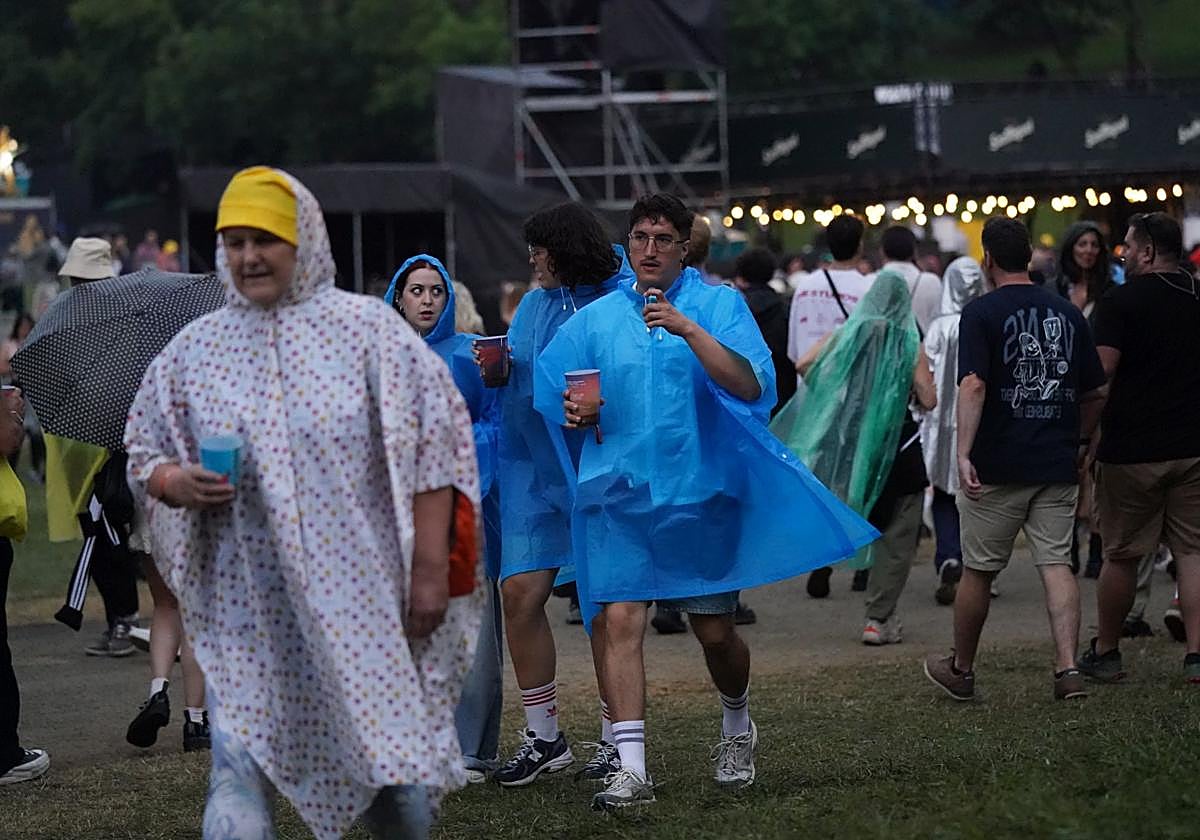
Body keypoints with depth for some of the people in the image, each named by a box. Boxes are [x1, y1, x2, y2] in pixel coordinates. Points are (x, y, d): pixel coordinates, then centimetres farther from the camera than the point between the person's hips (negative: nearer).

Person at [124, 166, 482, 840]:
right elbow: (142, 454, 14)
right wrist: (173, 481, -10)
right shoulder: (193, 350, 7)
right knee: (238, 772, -10)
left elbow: (430, 449, -2)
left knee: (401, 782, 4)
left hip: (364, 602, -1)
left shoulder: (367, 328, 0)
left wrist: (430, 569, -8)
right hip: (249, 610, 1)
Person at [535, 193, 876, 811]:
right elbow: (549, 391, 17)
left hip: (700, 488, -1)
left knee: (714, 630, 8)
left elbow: (751, 386, -14)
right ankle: (631, 769, -16)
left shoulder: (719, 306, 1)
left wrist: (687, 328, -23)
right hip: (618, 489, 1)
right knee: (617, 618, -15)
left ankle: (737, 727, 38)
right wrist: (574, 414, -6)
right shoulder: (595, 319, 9)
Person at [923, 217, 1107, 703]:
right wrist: (1078, 443, 27)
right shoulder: (1068, 315, 8)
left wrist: (963, 454, -22)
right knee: (1056, 564, 3)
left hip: (998, 466, -4)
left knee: (978, 571, 8)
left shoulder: (981, 313, -7)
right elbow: (1095, 393, 13)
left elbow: (972, 386, -19)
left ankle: (960, 671, 22)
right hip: (1057, 464, 4)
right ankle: (1067, 668, -10)